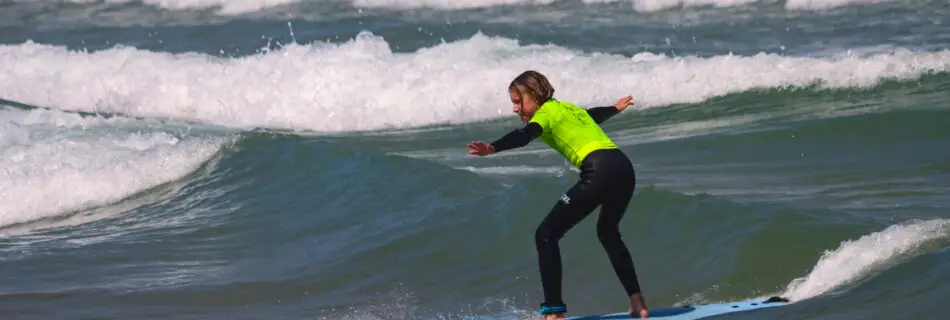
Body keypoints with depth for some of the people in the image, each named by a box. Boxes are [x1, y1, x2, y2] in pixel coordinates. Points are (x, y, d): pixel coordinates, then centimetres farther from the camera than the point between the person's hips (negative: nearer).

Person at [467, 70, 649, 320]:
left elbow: (523, 136, -19)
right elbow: (595, 115, 52)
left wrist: (492, 148, -36)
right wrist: (615, 108, 75)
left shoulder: (546, 113, 4)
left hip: (599, 172, -9)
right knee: (608, 232, 33)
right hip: (624, 168, 9)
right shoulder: (568, 109, 28)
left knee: (546, 235, -4)